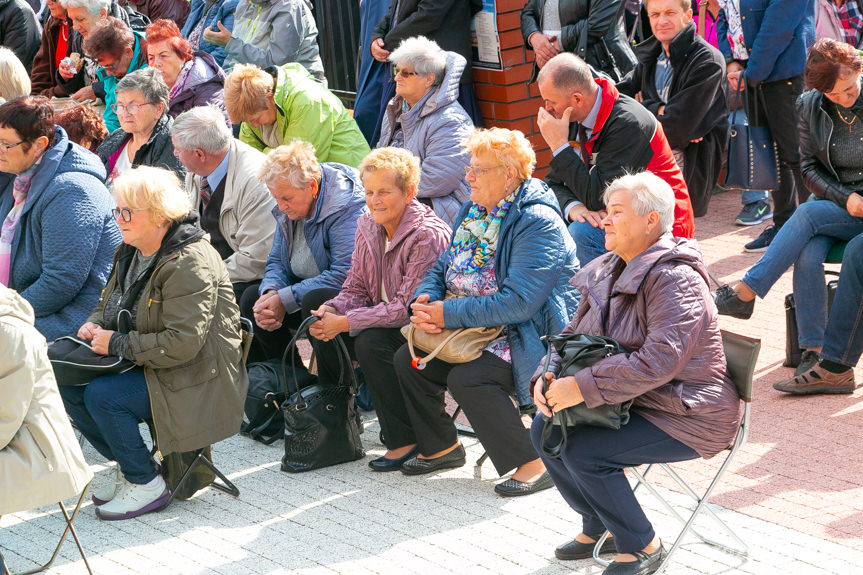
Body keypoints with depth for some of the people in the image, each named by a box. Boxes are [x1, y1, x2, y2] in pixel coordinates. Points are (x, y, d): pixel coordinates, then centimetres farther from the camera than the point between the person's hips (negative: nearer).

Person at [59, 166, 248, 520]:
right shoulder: (131, 252, 8)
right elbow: (109, 302, 24)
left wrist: (116, 344, -21)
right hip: (147, 366, 9)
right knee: (69, 387, -7)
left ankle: (146, 484, -8)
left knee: (102, 396, -26)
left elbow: (182, 343, -28)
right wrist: (94, 325, 0)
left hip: (195, 378, -9)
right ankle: (127, 466, 9)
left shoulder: (190, 263, -22)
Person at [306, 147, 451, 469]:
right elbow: (356, 289, 8)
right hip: (383, 320, 9)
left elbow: (408, 307, -26)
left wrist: (345, 323, -26)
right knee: (318, 301, -5)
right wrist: (331, 310, -16)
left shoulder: (428, 236, -22)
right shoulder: (367, 227, 4)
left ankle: (405, 442, -17)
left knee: (371, 341, -33)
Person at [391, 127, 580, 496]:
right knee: (408, 359, -3)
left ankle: (533, 463, -16)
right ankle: (441, 447, 15)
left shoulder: (538, 224, -19)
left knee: (467, 378, -30)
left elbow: (517, 302, -28)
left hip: (532, 336, -9)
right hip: (475, 329, 9)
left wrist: (449, 315, -25)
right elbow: (441, 269, 13)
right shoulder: (474, 212, 10)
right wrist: (425, 304, -10)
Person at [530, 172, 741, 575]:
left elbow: (660, 360, -33)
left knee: (583, 453, -23)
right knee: (545, 430, -2)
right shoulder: (610, 270, 8)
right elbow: (574, 334, 12)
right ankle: (597, 527, 15)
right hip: (630, 402, 9)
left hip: (688, 417, -9)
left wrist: (583, 387, -32)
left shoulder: (675, 280, -21)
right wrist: (547, 377, -10)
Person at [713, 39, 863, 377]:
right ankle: (812, 350, -22)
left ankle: (745, 292, -22)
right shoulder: (811, 108, 2)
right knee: (807, 256, -28)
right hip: (835, 204, 3)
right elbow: (809, 168, 6)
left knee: (808, 214, -29)